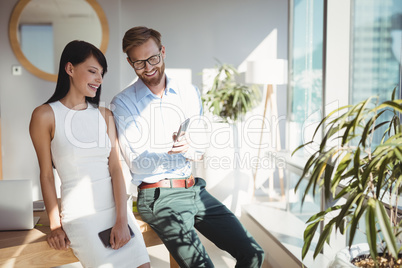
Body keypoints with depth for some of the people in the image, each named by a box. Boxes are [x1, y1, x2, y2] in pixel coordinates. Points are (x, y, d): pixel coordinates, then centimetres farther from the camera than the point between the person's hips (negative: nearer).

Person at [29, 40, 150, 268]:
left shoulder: (105, 115, 8)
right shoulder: (45, 115, -3)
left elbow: (116, 168, 0)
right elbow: (46, 174, -1)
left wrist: (122, 219, -8)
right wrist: (56, 226, -1)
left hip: (117, 207, 4)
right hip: (81, 214, -4)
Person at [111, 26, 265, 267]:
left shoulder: (189, 93, 10)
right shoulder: (123, 103, -2)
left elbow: (199, 148, 8)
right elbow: (137, 162, -7)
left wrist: (184, 147, -16)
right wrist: (181, 151, -20)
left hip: (195, 189, 5)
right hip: (158, 195, -4)